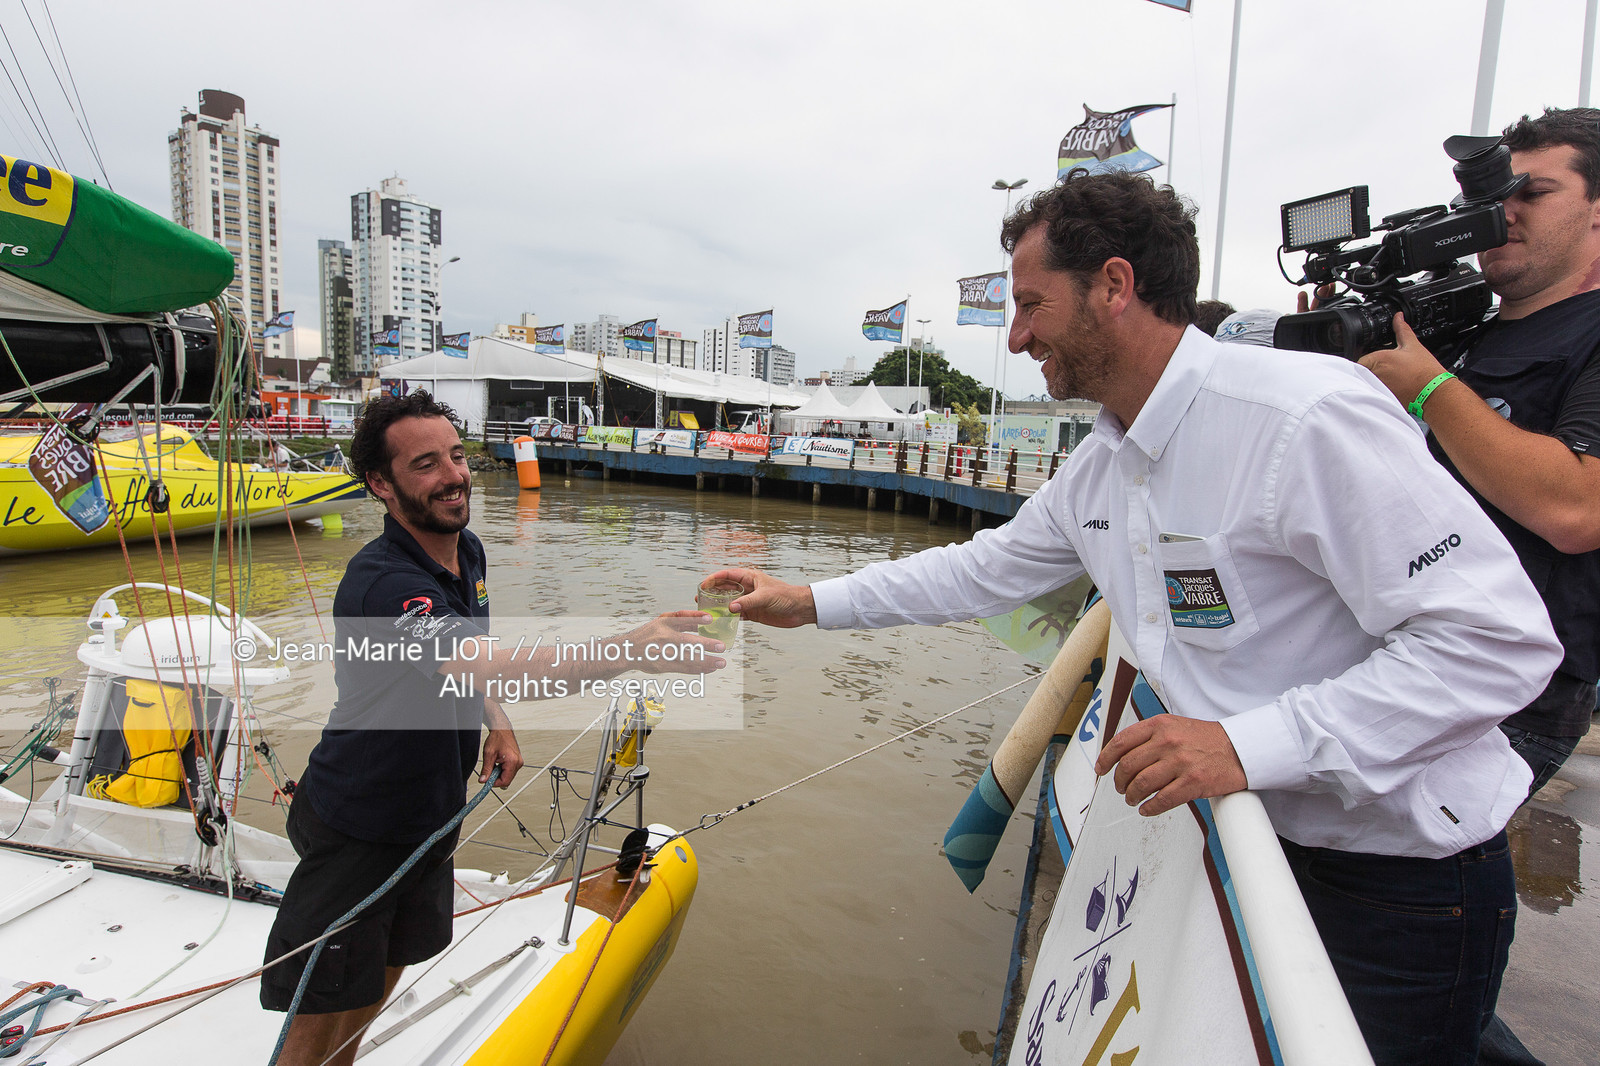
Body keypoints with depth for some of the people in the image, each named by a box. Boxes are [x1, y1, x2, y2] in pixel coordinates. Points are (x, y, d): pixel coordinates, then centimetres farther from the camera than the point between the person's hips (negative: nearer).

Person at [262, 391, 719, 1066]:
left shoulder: (469, 552, -2)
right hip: (355, 830, -8)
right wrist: (629, 651, -57)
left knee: (378, 986, 25)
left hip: (430, 818, 8)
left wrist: (496, 723, -3)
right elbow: (483, 667, -46)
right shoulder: (380, 583, -30)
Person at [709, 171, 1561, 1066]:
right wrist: (813, 602, 11)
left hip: (1408, 879, -7)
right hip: (1258, 837, 7)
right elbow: (987, 569, 12)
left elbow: (1501, 638, -26)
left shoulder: (1307, 416, -27)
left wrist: (1251, 743, -33)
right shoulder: (1098, 471, 1)